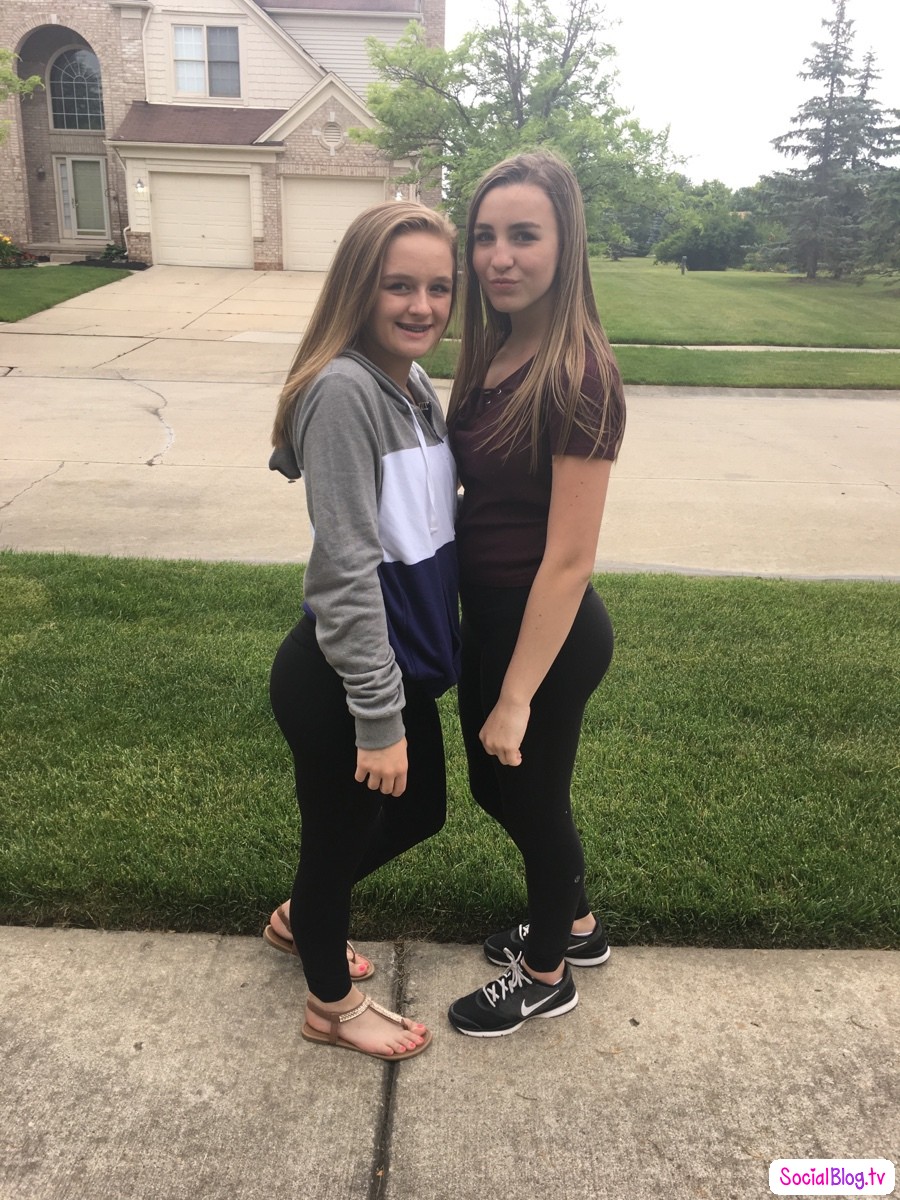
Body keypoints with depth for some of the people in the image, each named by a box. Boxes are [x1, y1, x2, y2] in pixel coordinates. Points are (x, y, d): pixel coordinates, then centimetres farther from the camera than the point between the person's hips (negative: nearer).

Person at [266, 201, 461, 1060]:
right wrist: (378, 717, -21)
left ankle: (300, 918, 52)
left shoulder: (417, 388, 5)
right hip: (338, 678, -9)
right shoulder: (343, 390, -22)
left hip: (404, 660, 9)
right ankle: (333, 1004, 42)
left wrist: (436, 656, 15)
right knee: (340, 833, 13)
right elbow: (346, 570, -25)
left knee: (420, 811, 25)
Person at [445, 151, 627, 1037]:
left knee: (533, 798, 13)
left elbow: (569, 558, -23)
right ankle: (575, 925, 51)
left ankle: (548, 977, 42)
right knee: (497, 787, 25)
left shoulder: (575, 373, -23)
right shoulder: (492, 350, 2)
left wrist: (517, 696, -20)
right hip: (490, 619, 8)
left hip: (547, 633, -8)